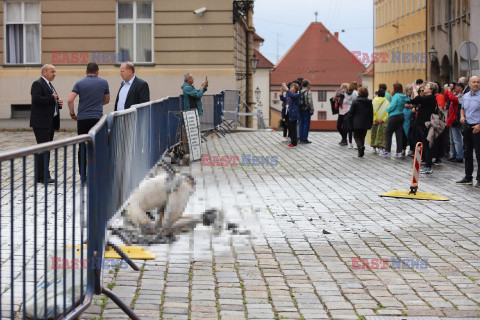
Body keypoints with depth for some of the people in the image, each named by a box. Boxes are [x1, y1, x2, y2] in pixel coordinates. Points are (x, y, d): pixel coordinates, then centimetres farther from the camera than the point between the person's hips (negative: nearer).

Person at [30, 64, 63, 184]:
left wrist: (58, 103, 8)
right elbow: (36, 99, -23)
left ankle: (43, 175, 15)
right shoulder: (38, 84, -8)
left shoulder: (49, 85, 22)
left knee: (46, 149, 10)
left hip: (50, 122, 10)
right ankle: (42, 177, -10)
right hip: (41, 122, -10)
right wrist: (52, 99, -17)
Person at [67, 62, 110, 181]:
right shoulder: (103, 82, 6)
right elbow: (106, 101, 18)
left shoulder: (80, 83, 4)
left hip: (82, 118, 1)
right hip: (97, 118, -1)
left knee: (82, 147, 7)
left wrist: (72, 114, 8)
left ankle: (83, 174, 9)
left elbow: (70, 100, -6)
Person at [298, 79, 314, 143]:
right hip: (306, 110, -7)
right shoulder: (308, 92, -12)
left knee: (301, 124, 12)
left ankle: (301, 138, 14)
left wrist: (299, 109, 15)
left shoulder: (300, 92, 8)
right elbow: (310, 102, -15)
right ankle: (305, 139, -3)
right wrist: (311, 111, -9)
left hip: (301, 110, 7)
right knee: (306, 124, -3)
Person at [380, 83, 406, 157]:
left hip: (394, 116, -8)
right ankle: (399, 152, 5)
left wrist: (387, 109, 1)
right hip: (401, 116, 8)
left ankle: (387, 151, 0)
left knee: (388, 133, 1)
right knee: (399, 134, 7)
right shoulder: (403, 97, 8)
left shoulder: (396, 96, -14)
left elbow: (392, 106, -18)